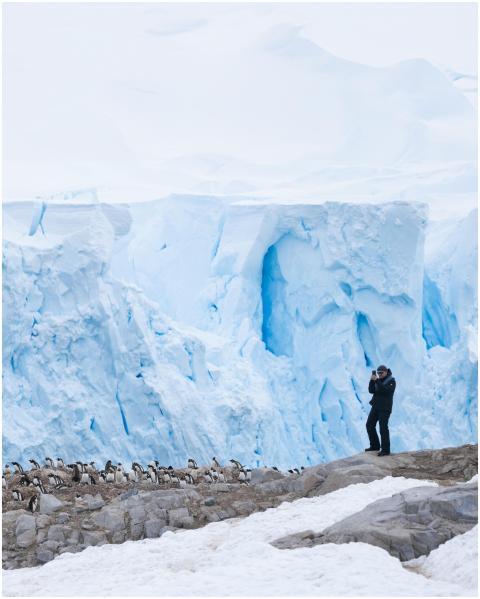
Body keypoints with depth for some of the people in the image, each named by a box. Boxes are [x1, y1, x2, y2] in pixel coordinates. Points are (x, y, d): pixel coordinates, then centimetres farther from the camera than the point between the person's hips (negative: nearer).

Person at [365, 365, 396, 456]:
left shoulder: (391, 381, -9)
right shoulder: (378, 379, 9)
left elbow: (385, 390, -26)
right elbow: (371, 390, 1)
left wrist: (377, 381, -29)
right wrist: (372, 381, -15)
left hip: (384, 408, -8)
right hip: (376, 406, 8)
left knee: (383, 428, -10)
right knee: (370, 425, 10)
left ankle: (385, 450, -6)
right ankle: (375, 446, 22)